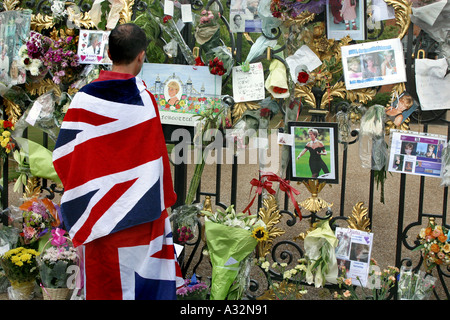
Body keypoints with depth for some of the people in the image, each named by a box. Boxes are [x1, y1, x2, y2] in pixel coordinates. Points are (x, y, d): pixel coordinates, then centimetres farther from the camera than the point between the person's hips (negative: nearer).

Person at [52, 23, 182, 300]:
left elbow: (63, 155, -4)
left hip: (101, 212, 2)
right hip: (141, 212, -2)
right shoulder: (144, 98, -12)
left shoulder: (85, 99, -7)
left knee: (106, 281, 12)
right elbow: (156, 155, -8)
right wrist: (164, 200, 5)